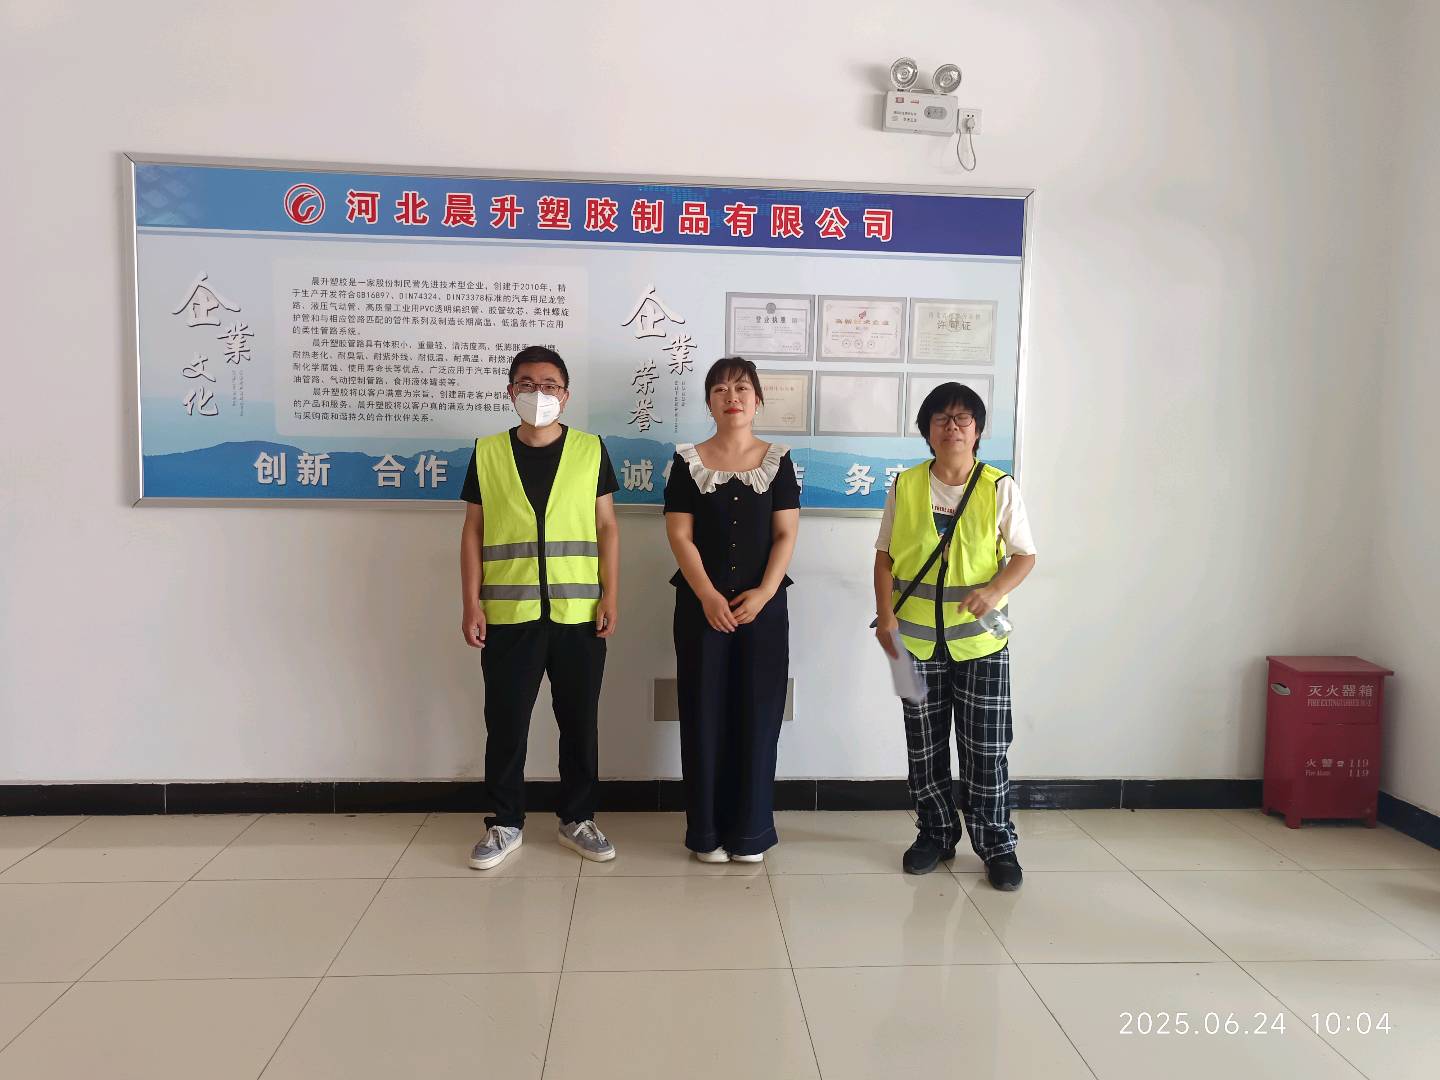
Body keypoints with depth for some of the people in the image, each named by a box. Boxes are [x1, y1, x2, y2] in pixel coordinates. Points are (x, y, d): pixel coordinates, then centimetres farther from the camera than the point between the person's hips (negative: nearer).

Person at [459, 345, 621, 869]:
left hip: (578, 613, 0)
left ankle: (577, 818, 25)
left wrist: (611, 594, -3)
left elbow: (606, 526, 4)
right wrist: (471, 603, -1)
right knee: (505, 723, 7)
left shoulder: (590, 450, 4)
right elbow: (473, 532, 5)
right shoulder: (487, 452, 4)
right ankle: (505, 824, 23)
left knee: (579, 722, 9)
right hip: (508, 614, 0)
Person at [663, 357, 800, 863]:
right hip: (701, 605, 0)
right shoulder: (688, 461, 2)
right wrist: (708, 597, -13)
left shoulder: (778, 460, 5)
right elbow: (680, 536, -3)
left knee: (757, 713, 3)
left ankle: (750, 831, 16)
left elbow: (786, 534, 0)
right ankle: (707, 831, 15)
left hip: (763, 605, 1)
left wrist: (763, 593, -12)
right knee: (704, 713, 3)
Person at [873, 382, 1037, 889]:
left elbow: (1024, 555, 1)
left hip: (980, 638, -1)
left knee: (986, 749, 3)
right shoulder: (906, 486, 1)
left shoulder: (1000, 488, -3)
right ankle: (936, 833, 28)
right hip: (917, 637, 2)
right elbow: (885, 557, 4)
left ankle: (997, 844, 18)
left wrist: (997, 590, -19)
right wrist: (885, 616, -7)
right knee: (925, 746, 11)